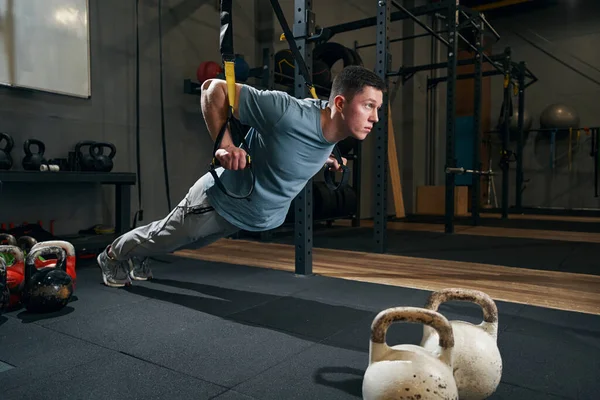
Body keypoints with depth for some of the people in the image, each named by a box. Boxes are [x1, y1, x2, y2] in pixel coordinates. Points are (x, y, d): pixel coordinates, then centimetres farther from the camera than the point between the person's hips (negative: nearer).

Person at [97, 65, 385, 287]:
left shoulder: (331, 130, -12)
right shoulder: (289, 113, -38)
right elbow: (214, 89, -29)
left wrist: (321, 160, 2)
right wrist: (223, 145, -36)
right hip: (219, 201, -7)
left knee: (185, 242, 30)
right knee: (162, 238, 20)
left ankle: (137, 257, 58)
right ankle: (113, 255, 51)